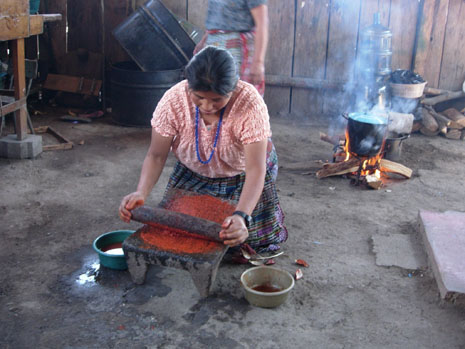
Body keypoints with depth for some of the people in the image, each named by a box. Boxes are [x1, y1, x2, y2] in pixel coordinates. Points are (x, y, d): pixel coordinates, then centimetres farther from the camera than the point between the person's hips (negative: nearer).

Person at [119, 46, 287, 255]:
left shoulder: (250, 104, -35)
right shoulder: (173, 100, -28)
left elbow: (255, 169, -39)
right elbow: (156, 155, -22)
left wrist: (242, 216, -55)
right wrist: (141, 193, -41)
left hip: (242, 174, -2)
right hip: (194, 174, 2)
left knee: (263, 243, -6)